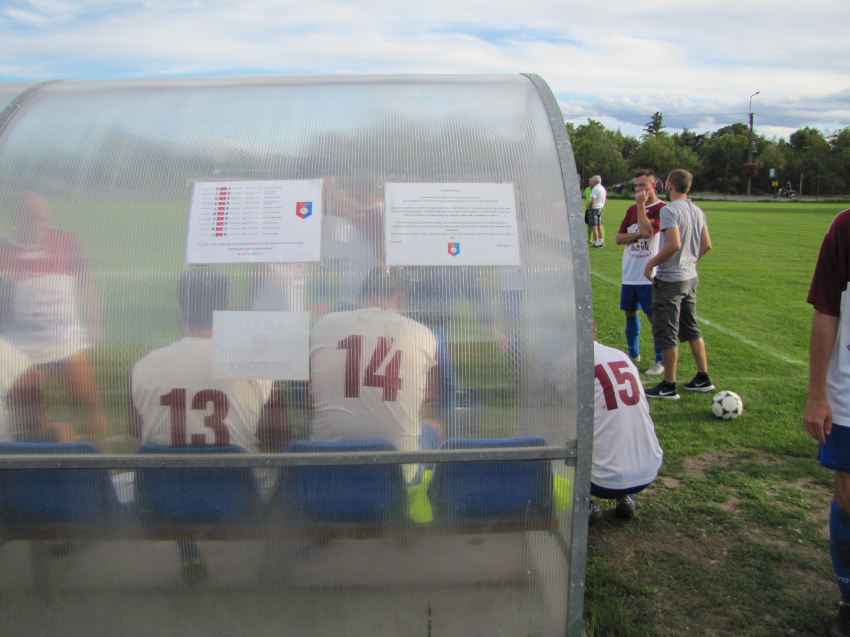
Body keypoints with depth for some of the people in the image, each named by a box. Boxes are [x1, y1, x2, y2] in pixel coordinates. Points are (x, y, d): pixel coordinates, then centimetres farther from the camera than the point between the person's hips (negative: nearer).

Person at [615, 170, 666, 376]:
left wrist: (641, 205, -15)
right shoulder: (632, 210, 12)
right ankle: (633, 354, 30)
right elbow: (619, 238, 9)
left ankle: (661, 361, 9)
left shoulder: (661, 208, -8)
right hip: (629, 273, 7)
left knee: (654, 316, -2)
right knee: (630, 312, 14)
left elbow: (648, 231, -24)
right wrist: (637, 234, -10)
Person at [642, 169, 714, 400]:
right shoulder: (698, 212, 8)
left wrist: (651, 263, -17)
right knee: (691, 329, 19)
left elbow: (674, 244, -27)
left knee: (666, 333, -1)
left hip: (670, 280, -8)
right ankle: (703, 378, 25)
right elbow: (707, 245, 11)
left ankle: (669, 386, 5)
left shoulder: (669, 210, -17)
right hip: (690, 277, 9)